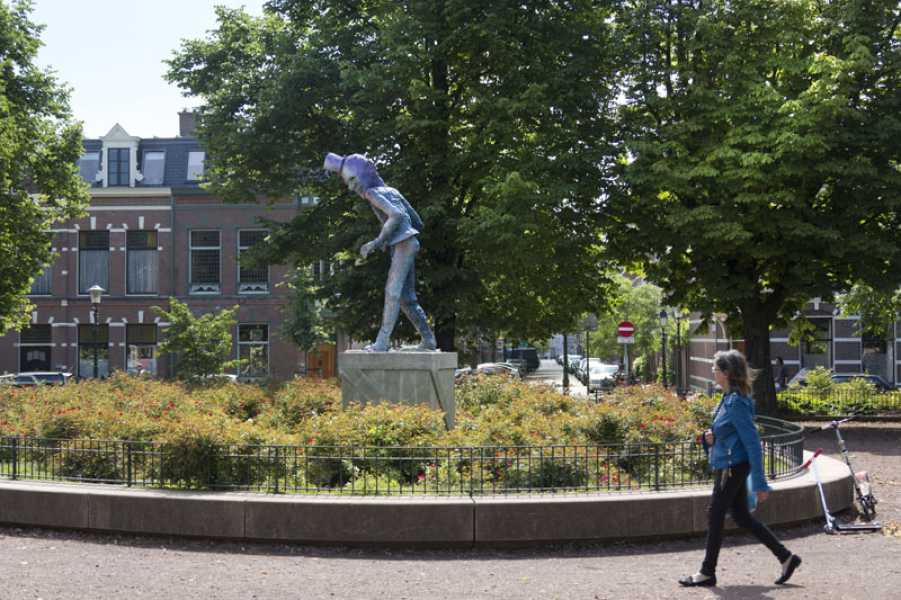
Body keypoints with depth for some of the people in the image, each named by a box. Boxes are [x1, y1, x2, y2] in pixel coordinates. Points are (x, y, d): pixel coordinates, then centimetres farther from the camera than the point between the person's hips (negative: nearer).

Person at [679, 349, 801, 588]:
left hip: (732, 467, -10)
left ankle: (707, 573, 11)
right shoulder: (728, 398, 9)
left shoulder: (737, 402, -20)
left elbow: (752, 442, -21)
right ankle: (786, 557, 20)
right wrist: (711, 437, -1)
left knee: (715, 516, 0)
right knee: (742, 516, 14)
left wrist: (760, 483, -21)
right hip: (728, 466, 10)